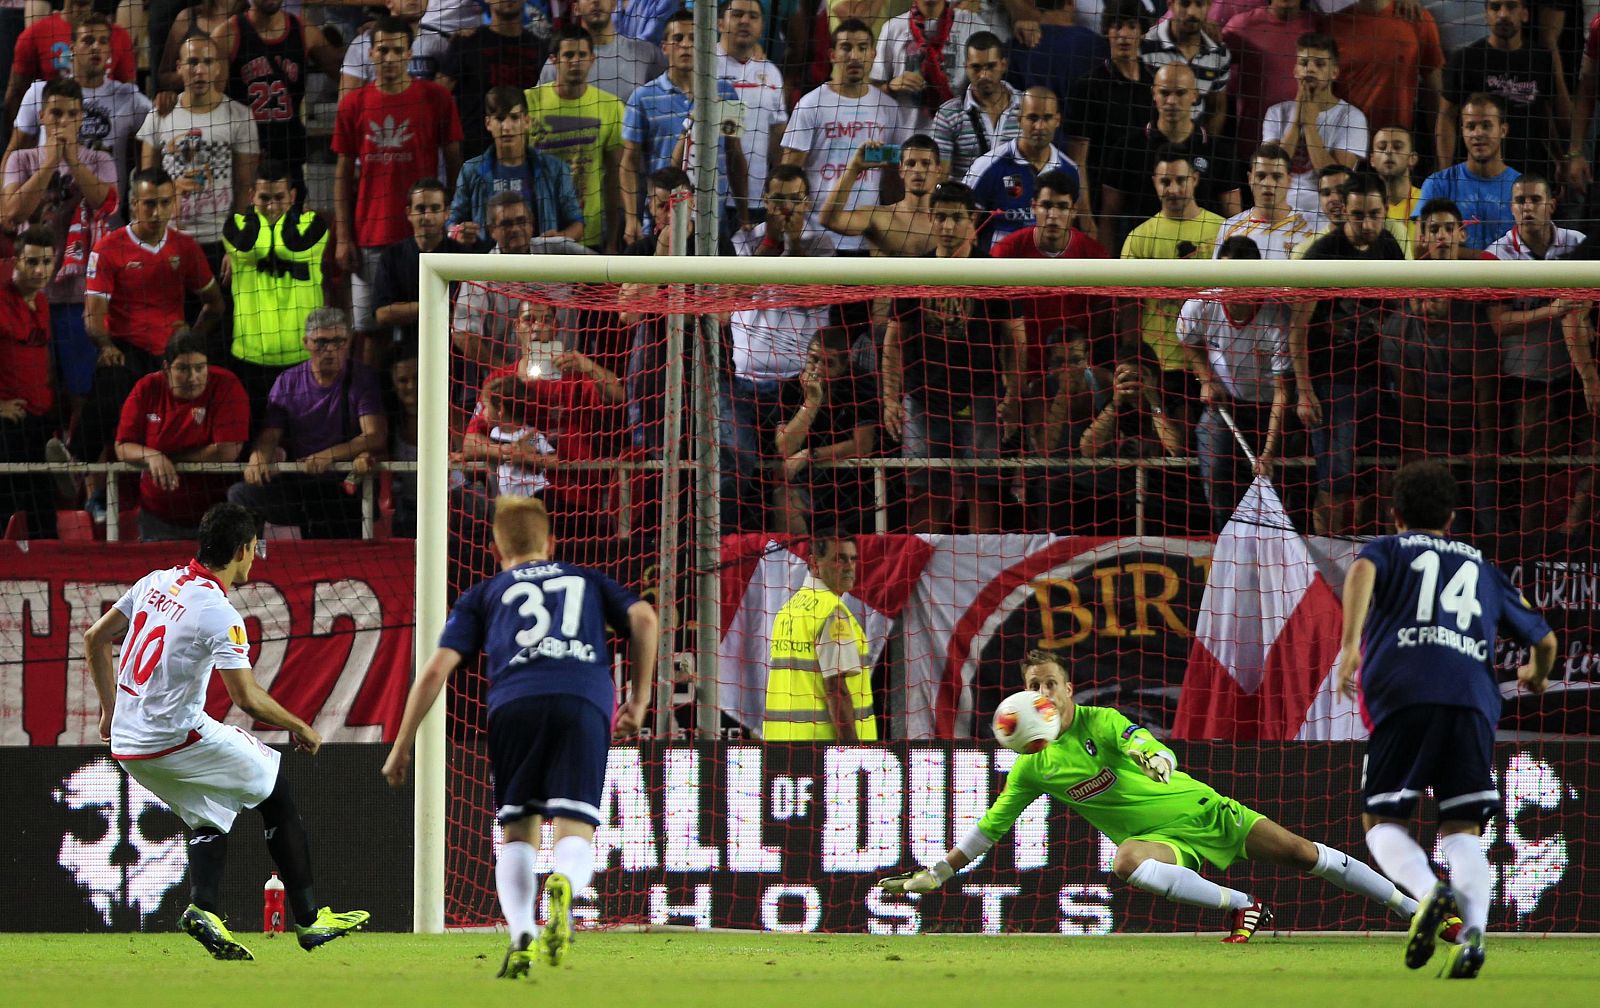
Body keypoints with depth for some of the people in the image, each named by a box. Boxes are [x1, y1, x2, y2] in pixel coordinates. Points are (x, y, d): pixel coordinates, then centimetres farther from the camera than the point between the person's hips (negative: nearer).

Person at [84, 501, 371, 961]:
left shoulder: (156, 582, 7)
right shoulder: (219, 613, -15)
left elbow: (94, 638, 14)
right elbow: (247, 697, -19)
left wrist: (111, 709, 21)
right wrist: (300, 728, -3)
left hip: (127, 743, 7)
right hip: (175, 738, -7)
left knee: (210, 815, 22)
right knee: (276, 788, 8)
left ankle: (203, 908, -4)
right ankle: (307, 919, 8)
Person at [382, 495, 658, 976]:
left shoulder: (482, 595, 27)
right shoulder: (589, 580, 31)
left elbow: (436, 669, 16)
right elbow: (643, 617, 12)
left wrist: (401, 747, 21)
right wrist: (639, 700, 18)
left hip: (514, 704, 0)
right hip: (586, 701, 0)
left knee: (517, 834, 12)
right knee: (575, 835, -4)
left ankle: (520, 935, -14)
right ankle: (563, 887, -41)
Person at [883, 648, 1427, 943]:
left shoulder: (1102, 721, -8)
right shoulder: (1031, 767, 1)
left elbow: (1158, 753, -23)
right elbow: (989, 827, 10)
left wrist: (1156, 760, -48)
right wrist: (937, 874, 7)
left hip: (1201, 808, -2)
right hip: (1165, 838, 2)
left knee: (1303, 853, -10)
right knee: (1128, 863, -36)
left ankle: (1414, 908, -1)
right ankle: (1242, 906, -25)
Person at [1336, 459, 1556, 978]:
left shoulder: (1387, 547, 21)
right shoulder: (1484, 569, 29)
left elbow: (1363, 571, -5)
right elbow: (1544, 638, 33)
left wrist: (1351, 643, -15)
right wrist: (1537, 675, 56)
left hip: (1403, 695, -2)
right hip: (1474, 699, 2)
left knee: (1383, 822, 7)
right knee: (1463, 831, 4)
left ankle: (1429, 891, -24)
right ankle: (1474, 930, -23)